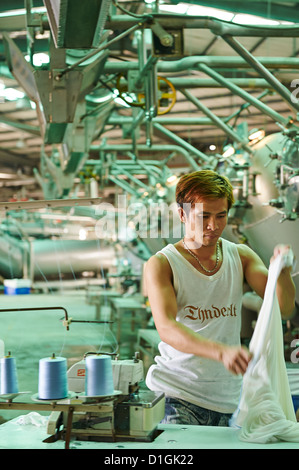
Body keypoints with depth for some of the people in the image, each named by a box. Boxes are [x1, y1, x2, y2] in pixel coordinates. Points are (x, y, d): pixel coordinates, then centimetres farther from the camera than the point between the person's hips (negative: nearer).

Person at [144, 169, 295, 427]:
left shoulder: (241, 256, 7)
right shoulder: (161, 264, -6)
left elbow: (284, 308, -3)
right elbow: (166, 328, -21)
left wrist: (282, 272, -24)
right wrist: (221, 352, -37)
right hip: (177, 396, -4)